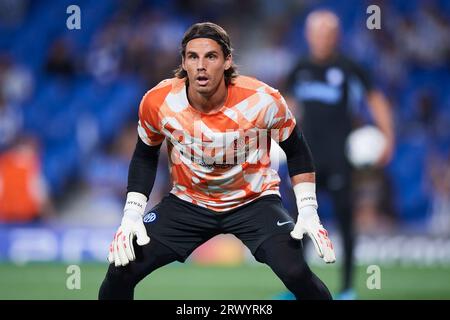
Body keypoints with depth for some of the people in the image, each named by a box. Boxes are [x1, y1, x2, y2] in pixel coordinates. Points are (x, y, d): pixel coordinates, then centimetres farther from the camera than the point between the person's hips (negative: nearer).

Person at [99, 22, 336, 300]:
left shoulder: (263, 100, -22)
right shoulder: (158, 102, -17)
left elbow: (297, 151, -3)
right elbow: (145, 157, 3)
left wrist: (308, 212, -10)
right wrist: (132, 214, -6)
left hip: (255, 201, -2)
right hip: (187, 202, 2)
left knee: (297, 274, -26)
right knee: (122, 270, -12)